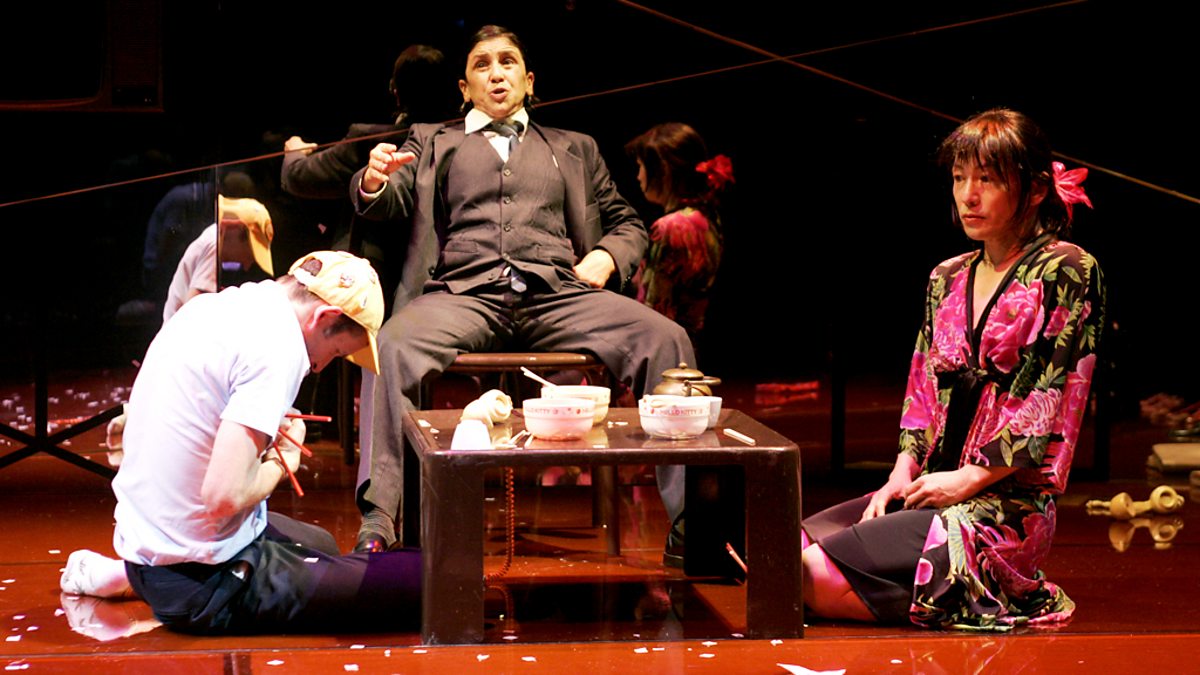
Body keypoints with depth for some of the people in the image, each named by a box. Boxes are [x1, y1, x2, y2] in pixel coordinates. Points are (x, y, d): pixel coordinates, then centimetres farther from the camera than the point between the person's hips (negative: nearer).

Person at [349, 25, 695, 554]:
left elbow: (626, 223, 30)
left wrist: (606, 256, 5)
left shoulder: (574, 150, 31)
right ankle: (378, 521, -36)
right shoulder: (432, 142, 27)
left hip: (558, 293, 1)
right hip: (466, 292, -1)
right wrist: (374, 181, -14)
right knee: (395, 343, -36)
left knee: (666, 340, -27)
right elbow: (392, 203, 11)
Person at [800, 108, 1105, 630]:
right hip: (930, 488, 8)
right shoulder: (948, 279, 17)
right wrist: (903, 473, 0)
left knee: (819, 574, -23)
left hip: (1006, 506, -8)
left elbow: (1049, 410, -11)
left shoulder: (1065, 273, -5)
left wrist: (966, 480, -14)